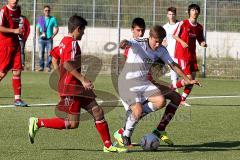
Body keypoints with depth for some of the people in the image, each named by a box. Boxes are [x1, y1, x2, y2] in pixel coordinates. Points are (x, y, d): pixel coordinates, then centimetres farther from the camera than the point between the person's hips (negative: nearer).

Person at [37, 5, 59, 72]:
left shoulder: (53, 19, 6)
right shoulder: (40, 19, 10)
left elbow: (56, 29, 8)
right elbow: (38, 29, 11)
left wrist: (52, 36, -5)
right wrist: (38, 36, -5)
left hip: (49, 39, -2)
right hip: (41, 39, 2)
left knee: (49, 53, -6)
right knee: (41, 53, -1)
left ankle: (49, 66, -3)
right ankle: (41, 66, 2)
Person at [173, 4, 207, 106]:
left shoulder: (199, 27, 8)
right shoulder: (183, 23, -7)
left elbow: (200, 40, 15)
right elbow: (175, 35, 0)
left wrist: (203, 44, -8)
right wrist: (182, 42, -18)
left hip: (192, 55, 6)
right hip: (182, 54, -6)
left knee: (192, 79, 2)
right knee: (188, 78, -14)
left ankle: (183, 100, 12)